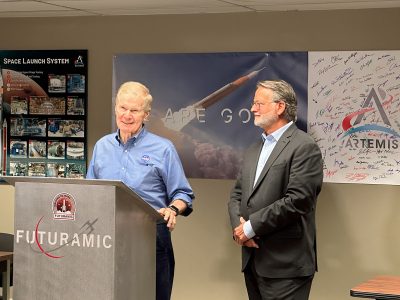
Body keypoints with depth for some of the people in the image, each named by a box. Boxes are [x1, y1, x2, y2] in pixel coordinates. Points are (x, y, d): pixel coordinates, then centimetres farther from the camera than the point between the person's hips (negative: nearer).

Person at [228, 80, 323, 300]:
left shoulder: (304, 147, -9)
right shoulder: (254, 150, 18)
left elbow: (296, 200, -18)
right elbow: (237, 194, 16)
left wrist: (251, 227, -13)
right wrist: (238, 226, -5)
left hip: (286, 264, -7)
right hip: (252, 261, 8)